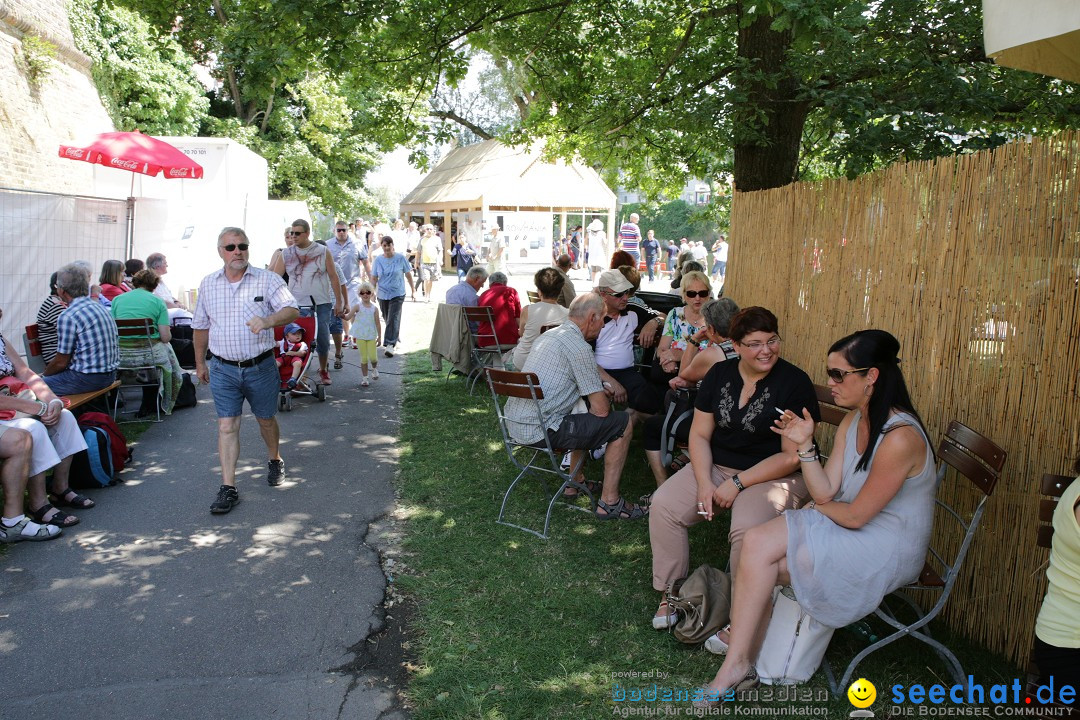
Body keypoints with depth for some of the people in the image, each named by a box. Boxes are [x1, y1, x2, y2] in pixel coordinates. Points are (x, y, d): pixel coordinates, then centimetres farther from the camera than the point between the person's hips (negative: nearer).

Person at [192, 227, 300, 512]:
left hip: (261, 367, -1)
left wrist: (267, 320, -37)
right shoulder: (208, 284, 6)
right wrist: (200, 362, 19)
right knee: (227, 426, -4)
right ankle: (228, 488, 0)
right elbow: (201, 326, 16)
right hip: (223, 369, 2)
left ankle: (275, 460, 42)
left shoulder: (267, 280, -6)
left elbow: (292, 311, -18)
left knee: (266, 419, 15)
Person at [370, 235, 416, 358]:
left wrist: (413, 290, 8)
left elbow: (408, 275, 5)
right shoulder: (378, 260, 2)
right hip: (382, 294, 3)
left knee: (393, 319, -13)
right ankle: (394, 340, 31)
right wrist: (372, 292, 0)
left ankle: (390, 345, -18)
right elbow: (374, 278, 7)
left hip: (397, 294, -3)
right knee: (387, 320, 12)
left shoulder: (400, 258, -3)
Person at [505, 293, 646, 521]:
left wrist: (597, 391, 23)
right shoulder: (578, 347, -14)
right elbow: (601, 409, -12)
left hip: (514, 424, 10)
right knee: (622, 423, -1)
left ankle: (576, 482, 35)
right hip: (540, 431, -10)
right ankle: (609, 502, 3)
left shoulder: (550, 334, 14)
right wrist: (602, 398, 10)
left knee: (582, 418, 33)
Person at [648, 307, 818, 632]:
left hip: (773, 476, -5)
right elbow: (699, 434, 4)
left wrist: (737, 483, -16)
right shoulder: (719, 374, 3)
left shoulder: (795, 383, -11)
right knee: (663, 504, -16)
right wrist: (704, 483, -12)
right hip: (716, 467, 5)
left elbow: (793, 456, -13)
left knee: (746, 529, -33)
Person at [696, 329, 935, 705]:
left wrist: (818, 507, -1)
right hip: (850, 526, 8)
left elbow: (855, 516, -19)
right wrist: (804, 445, -13)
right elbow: (826, 493, -2)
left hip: (886, 548, -8)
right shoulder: (853, 421, 3)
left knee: (759, 561, -18)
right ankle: (738, 665, -5)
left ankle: (738, 664, 4)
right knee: (757, 543, -15)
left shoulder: (899, 438, -25)